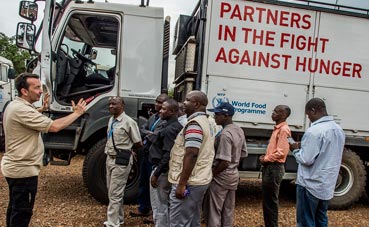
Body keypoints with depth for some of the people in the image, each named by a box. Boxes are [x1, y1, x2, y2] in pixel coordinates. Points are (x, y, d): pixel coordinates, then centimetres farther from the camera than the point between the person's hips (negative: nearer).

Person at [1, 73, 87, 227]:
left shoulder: (14, 105, 9)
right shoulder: (22, 110, -24)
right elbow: (54, 126, -28)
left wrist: (42, 109, 7)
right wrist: (77, 113, -18)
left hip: (14, 166, 10)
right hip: (23, 170, -10)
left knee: (15, 208, 22)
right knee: (22, 212, 2)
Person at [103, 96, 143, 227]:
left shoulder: (129, 122, -17)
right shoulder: (111, 120, 8)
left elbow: (138, 144, -10)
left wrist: (125, 151, 5)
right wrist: (109, 152, 8)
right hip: (110, 159, 8)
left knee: (115, 193, -3)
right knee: (112, 192, 17)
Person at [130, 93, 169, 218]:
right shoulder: (153, 116, 11)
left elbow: (155, 137, -24)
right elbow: (141, 130, 6)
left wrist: (146, 135, -5)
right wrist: (149, 133, -12)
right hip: (146, 153, 9)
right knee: (143, 182, 17)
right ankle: (143, 208, 32)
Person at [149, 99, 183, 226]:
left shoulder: (170, 129, -19)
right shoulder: (176, 126, 11)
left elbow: (168, 155, -24)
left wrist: (156, 174, -21)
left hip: (162, 170, -10)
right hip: (167, 170, 10)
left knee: (159, 206, 1)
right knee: (165, 204, 19)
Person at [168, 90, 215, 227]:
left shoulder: (194, 123, -16)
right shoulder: (205, 122, 16)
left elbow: (191, 154, -24)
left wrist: (182, 184, -22)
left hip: (189, 182, -10)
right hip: (200, 180, 10)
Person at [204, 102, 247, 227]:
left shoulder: (225, 134, -23)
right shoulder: (239, 130, 5)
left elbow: (224, 162, -24)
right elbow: (243, 154, 14)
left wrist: (211, 174, -12)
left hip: (222, 176, -9)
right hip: (234, 175, 9)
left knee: (213, 212, 3)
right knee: (228, 212, 17)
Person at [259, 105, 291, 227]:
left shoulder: (284, 129, -15)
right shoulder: (277, 128, 16)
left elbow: (281, 153, -21)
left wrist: (265, 159, -10)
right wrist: (265, 157, 7)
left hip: (275, 168, -10)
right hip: (270, 167, 10)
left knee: (271, 201, 0)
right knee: (266, 200, 16)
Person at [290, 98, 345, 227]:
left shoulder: (314, 131, -22)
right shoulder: (338, 129, 6)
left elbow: (306, 160, -22)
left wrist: (296, 149, -4)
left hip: (311, 185, -8)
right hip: (327, 185, 8)